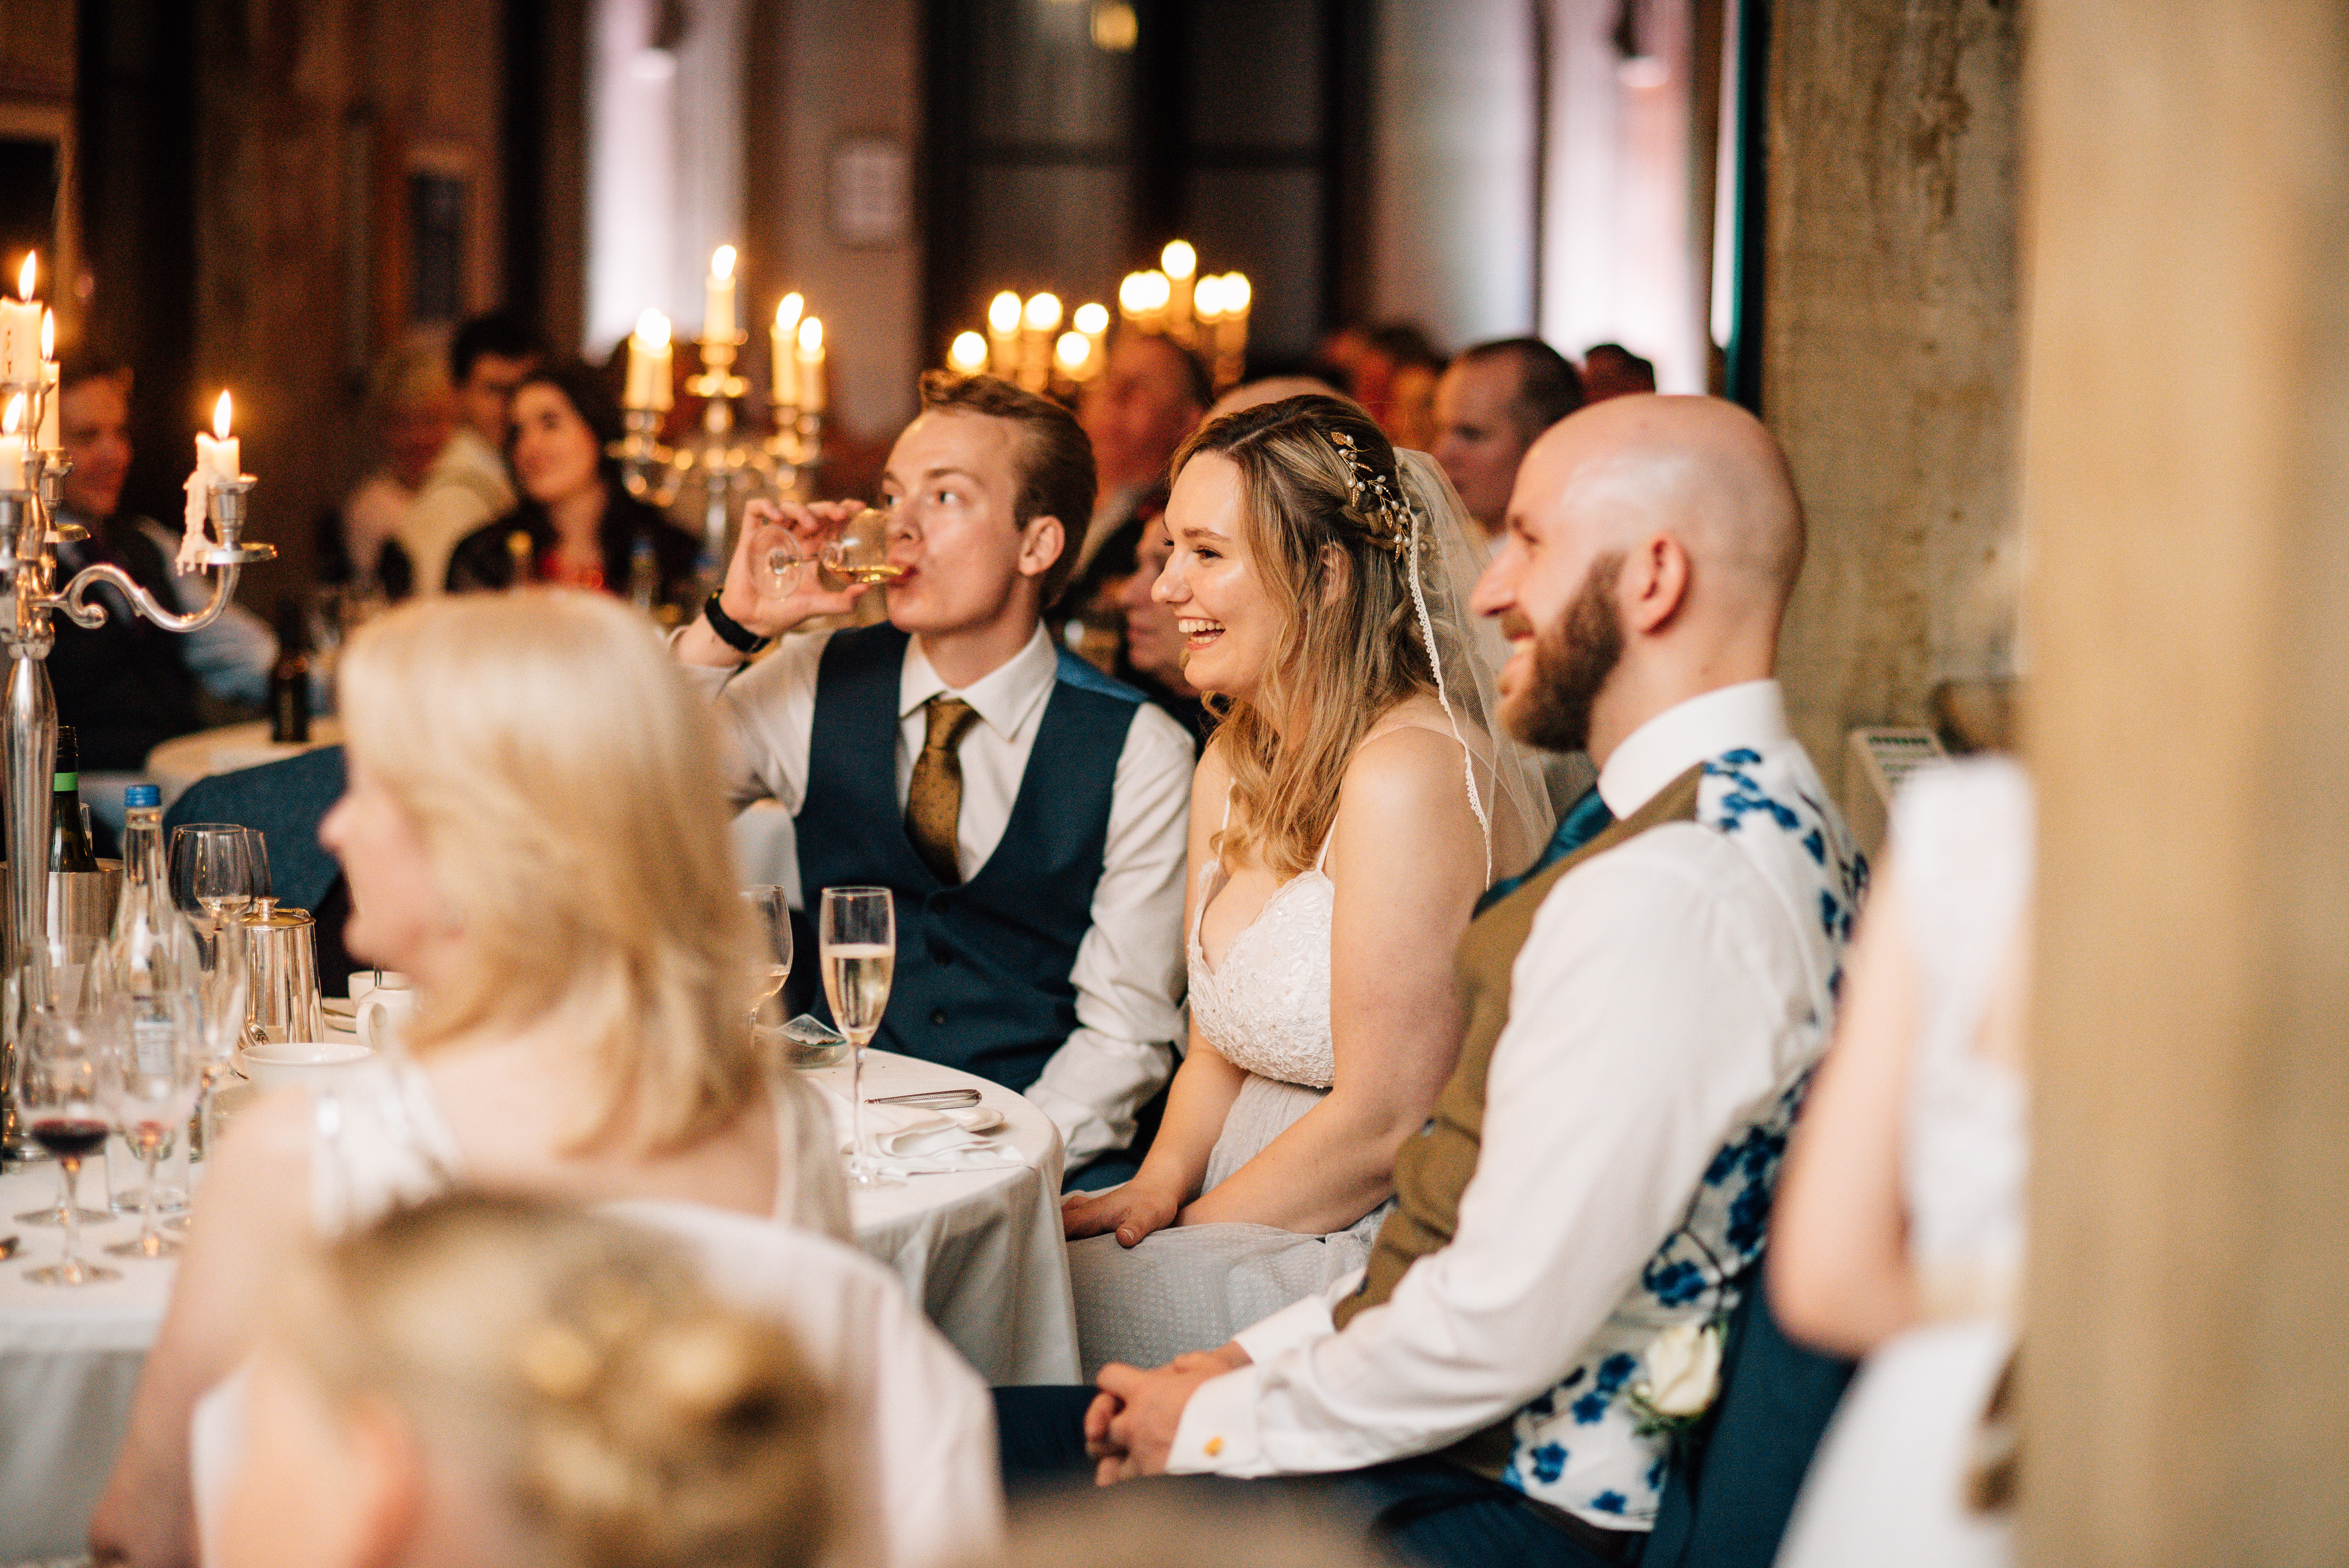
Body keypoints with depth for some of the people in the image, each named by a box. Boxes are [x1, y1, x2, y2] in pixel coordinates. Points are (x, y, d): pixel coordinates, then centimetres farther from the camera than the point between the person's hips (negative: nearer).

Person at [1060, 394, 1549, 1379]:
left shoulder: (1409, 777, -18)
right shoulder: (1235, 763, 11)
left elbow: (1386, 1121, -19)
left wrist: (1185, 1232, -11)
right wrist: (1158, 1187, -4)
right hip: (1255, 1235, 8)